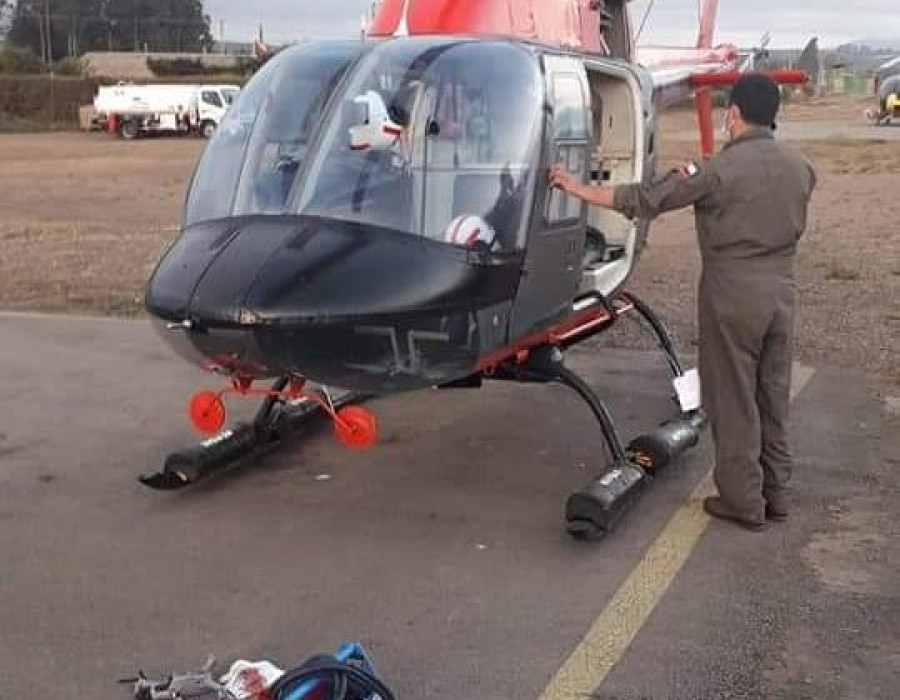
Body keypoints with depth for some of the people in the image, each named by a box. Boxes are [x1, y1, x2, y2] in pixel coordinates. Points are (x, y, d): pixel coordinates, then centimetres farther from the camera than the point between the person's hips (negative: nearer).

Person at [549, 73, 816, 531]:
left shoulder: (721, 170, -15)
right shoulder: (799, 168, 4)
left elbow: (645, 200, -13)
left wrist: (578, 189, -3)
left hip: (733, 293, -6)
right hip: (781, 290, 6)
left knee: (732, 399, 4)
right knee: (773, 394, 15)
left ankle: (743, 501, 11)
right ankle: (775, 492, 25)